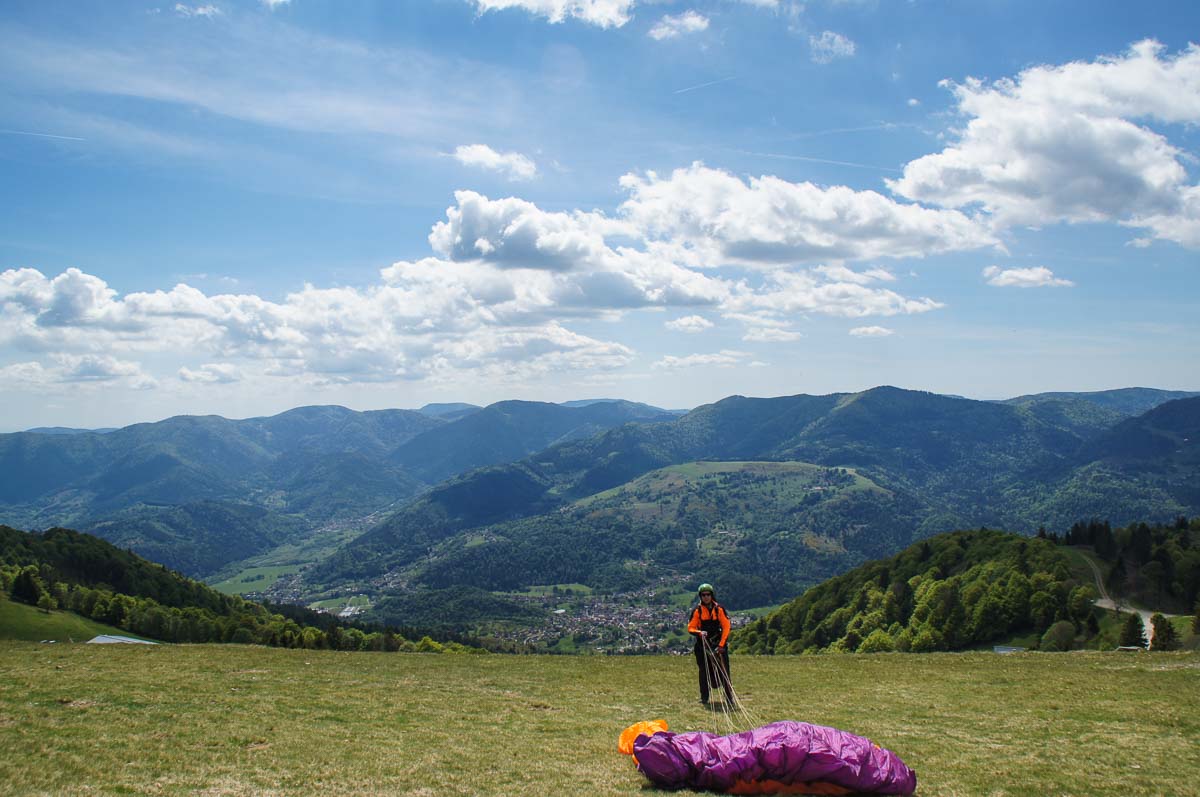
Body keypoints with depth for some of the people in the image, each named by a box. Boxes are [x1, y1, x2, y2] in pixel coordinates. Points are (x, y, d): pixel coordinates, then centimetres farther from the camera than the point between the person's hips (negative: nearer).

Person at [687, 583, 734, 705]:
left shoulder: (719, 609, 0)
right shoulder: (697, 611, 2)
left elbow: (726, 628, -1)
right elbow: (690, 628, 2)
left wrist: (721, 645, -9)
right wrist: (699, 632, -20)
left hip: (718, 645, -1)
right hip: (702, 645, 1)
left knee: (724, 672, -6)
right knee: (704, 672, 4)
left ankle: (729, 698, -2)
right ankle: (704, 698, 14)